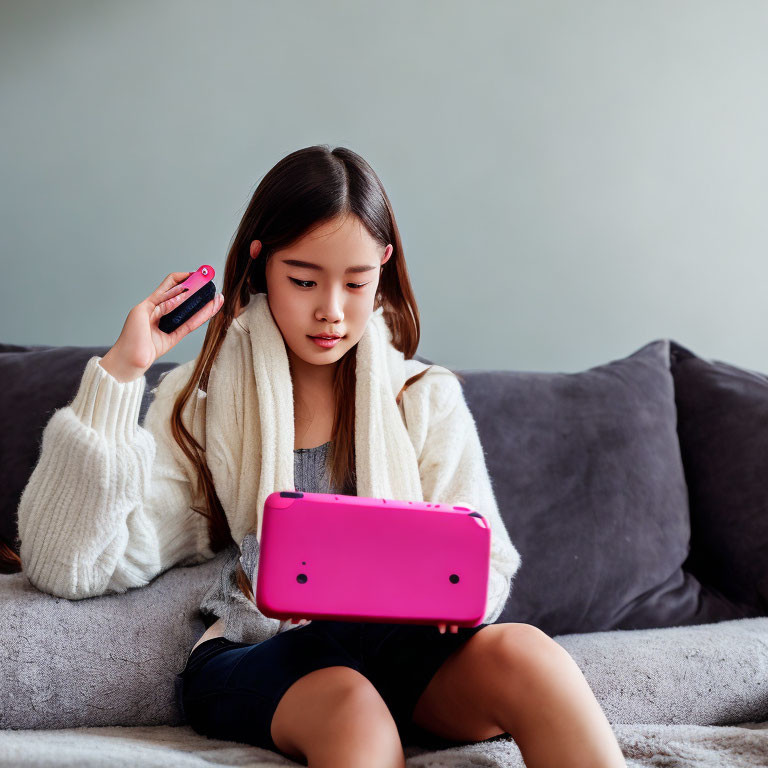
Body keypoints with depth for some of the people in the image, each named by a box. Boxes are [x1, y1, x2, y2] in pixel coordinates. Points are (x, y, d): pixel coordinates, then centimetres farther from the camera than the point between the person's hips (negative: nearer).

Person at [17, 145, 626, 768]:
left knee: (522, 652, -29)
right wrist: (119, 372, -9)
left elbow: (487, 568, 9)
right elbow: (73, 564, -4)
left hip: (402, 644, 3)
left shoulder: (428, 399, 11)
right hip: (255, 653, -3)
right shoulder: (200, 401, 6)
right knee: (352, 707, -38)